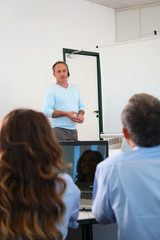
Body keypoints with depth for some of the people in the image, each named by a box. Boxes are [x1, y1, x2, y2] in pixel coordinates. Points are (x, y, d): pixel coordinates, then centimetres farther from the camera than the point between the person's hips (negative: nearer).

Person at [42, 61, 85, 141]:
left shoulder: (75, 89, 18)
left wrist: (81, 114, 1)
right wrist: (66, 114, -18)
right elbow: (46, 111, -11)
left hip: (73, 130, 6)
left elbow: (81, 106, 25)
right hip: (59, 130, -6)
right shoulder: (51, 91, -3)